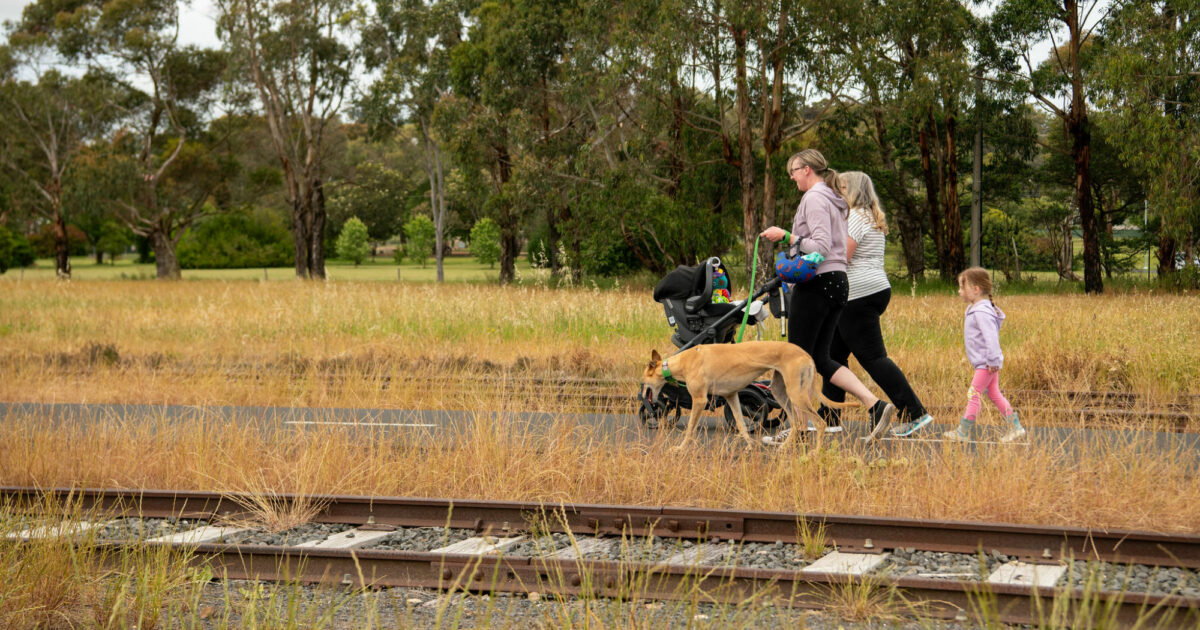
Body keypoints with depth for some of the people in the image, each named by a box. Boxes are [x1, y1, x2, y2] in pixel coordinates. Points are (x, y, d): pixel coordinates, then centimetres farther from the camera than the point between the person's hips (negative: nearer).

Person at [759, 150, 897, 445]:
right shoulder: (835, 200, 20)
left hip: (816, 283, -10)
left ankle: (795, 428, 2)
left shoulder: (814, 198, -10)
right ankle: (876, 405, -2)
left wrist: (786, 236, -16)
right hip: (838, 281, 10)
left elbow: (821, 246, -19)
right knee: (821, 359, 9)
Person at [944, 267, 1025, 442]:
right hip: (986, 363, 11)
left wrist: (992, 360, -26)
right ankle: (1016, 427, 14)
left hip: (986, 364, -11)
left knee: (974, 394, -6)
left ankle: (964, 432, -1)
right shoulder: (974, 309, 13)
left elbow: (991, 336, -27)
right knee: (994, 394, 13)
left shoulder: (982, 312, -21)